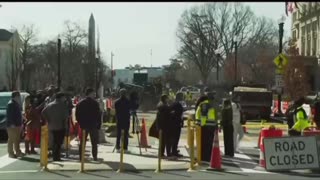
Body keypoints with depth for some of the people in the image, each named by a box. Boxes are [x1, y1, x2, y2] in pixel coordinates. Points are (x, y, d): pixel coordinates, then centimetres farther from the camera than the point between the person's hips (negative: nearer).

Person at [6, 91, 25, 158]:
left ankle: (18, 152, 21)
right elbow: (9, 115, -19)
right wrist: (12, 124, -24)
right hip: (12, 125, -10)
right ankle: (11, 153, 0)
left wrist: (20, 123, 17)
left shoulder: (17, 104, 16)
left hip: (18, 124, 10)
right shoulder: (11, 104, -13)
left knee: (17, 140, 14)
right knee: (11, 139, -5)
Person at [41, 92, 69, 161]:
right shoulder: (63, 105, -9)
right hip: (60, 127, -6)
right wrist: (65, 122, -2)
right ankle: (57, 157, -6)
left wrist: (48, 121, 7)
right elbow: (66, 115, -17)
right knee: (59, 142, -3)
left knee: (54, 142, 17)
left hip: (51, 127, 6)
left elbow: (43, 112, 6)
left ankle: (54, 157, 22)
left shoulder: (50, 105, 10)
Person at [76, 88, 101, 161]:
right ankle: (95, 157, 3)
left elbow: (77, 115, 5)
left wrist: (80, 123, 12)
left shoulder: (80, 103, 4)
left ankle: (81, 157, 7)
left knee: (82, 143, 9)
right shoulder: (95, 103, -8)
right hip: (93, 126, -3)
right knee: (94, 143, 5)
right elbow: (98, 115, -8)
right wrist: (99, 125, -1)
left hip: (83, 125, 3)